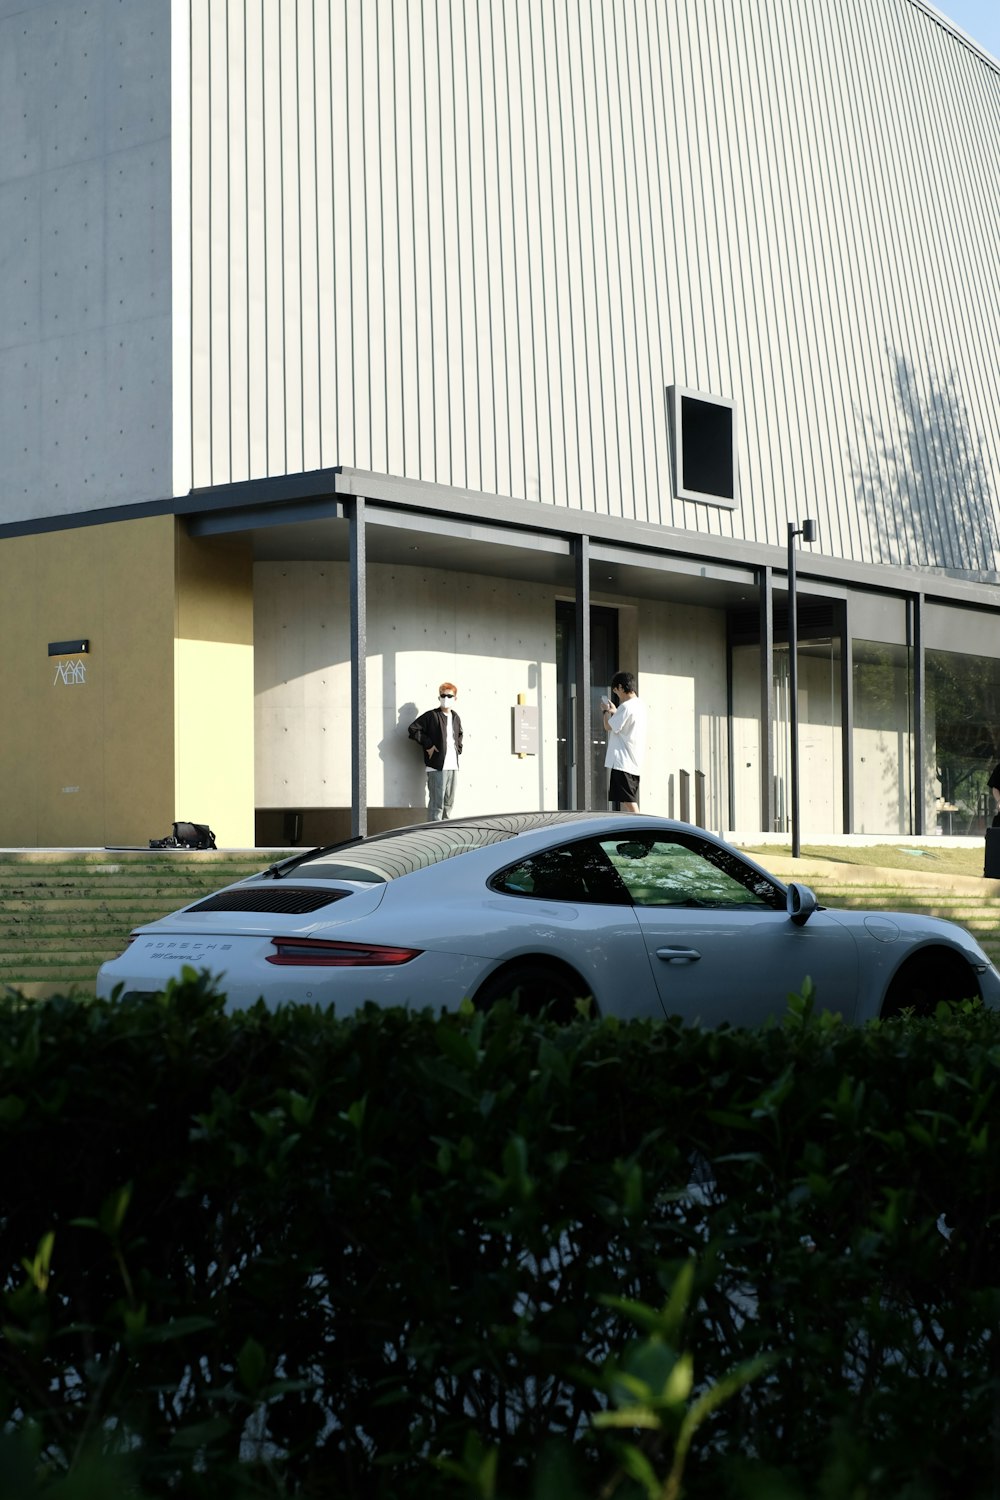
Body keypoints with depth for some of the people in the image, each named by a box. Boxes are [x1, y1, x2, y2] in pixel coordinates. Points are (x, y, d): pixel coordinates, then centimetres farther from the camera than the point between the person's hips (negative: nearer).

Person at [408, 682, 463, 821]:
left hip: (453, 766, 7)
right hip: (437, 767, -7)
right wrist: (428, 745, -13)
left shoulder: (455, 717, 14)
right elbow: (413, 729, -11)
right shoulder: (431, 716, -6)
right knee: (437, 804, -9)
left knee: (448, 803, 13)